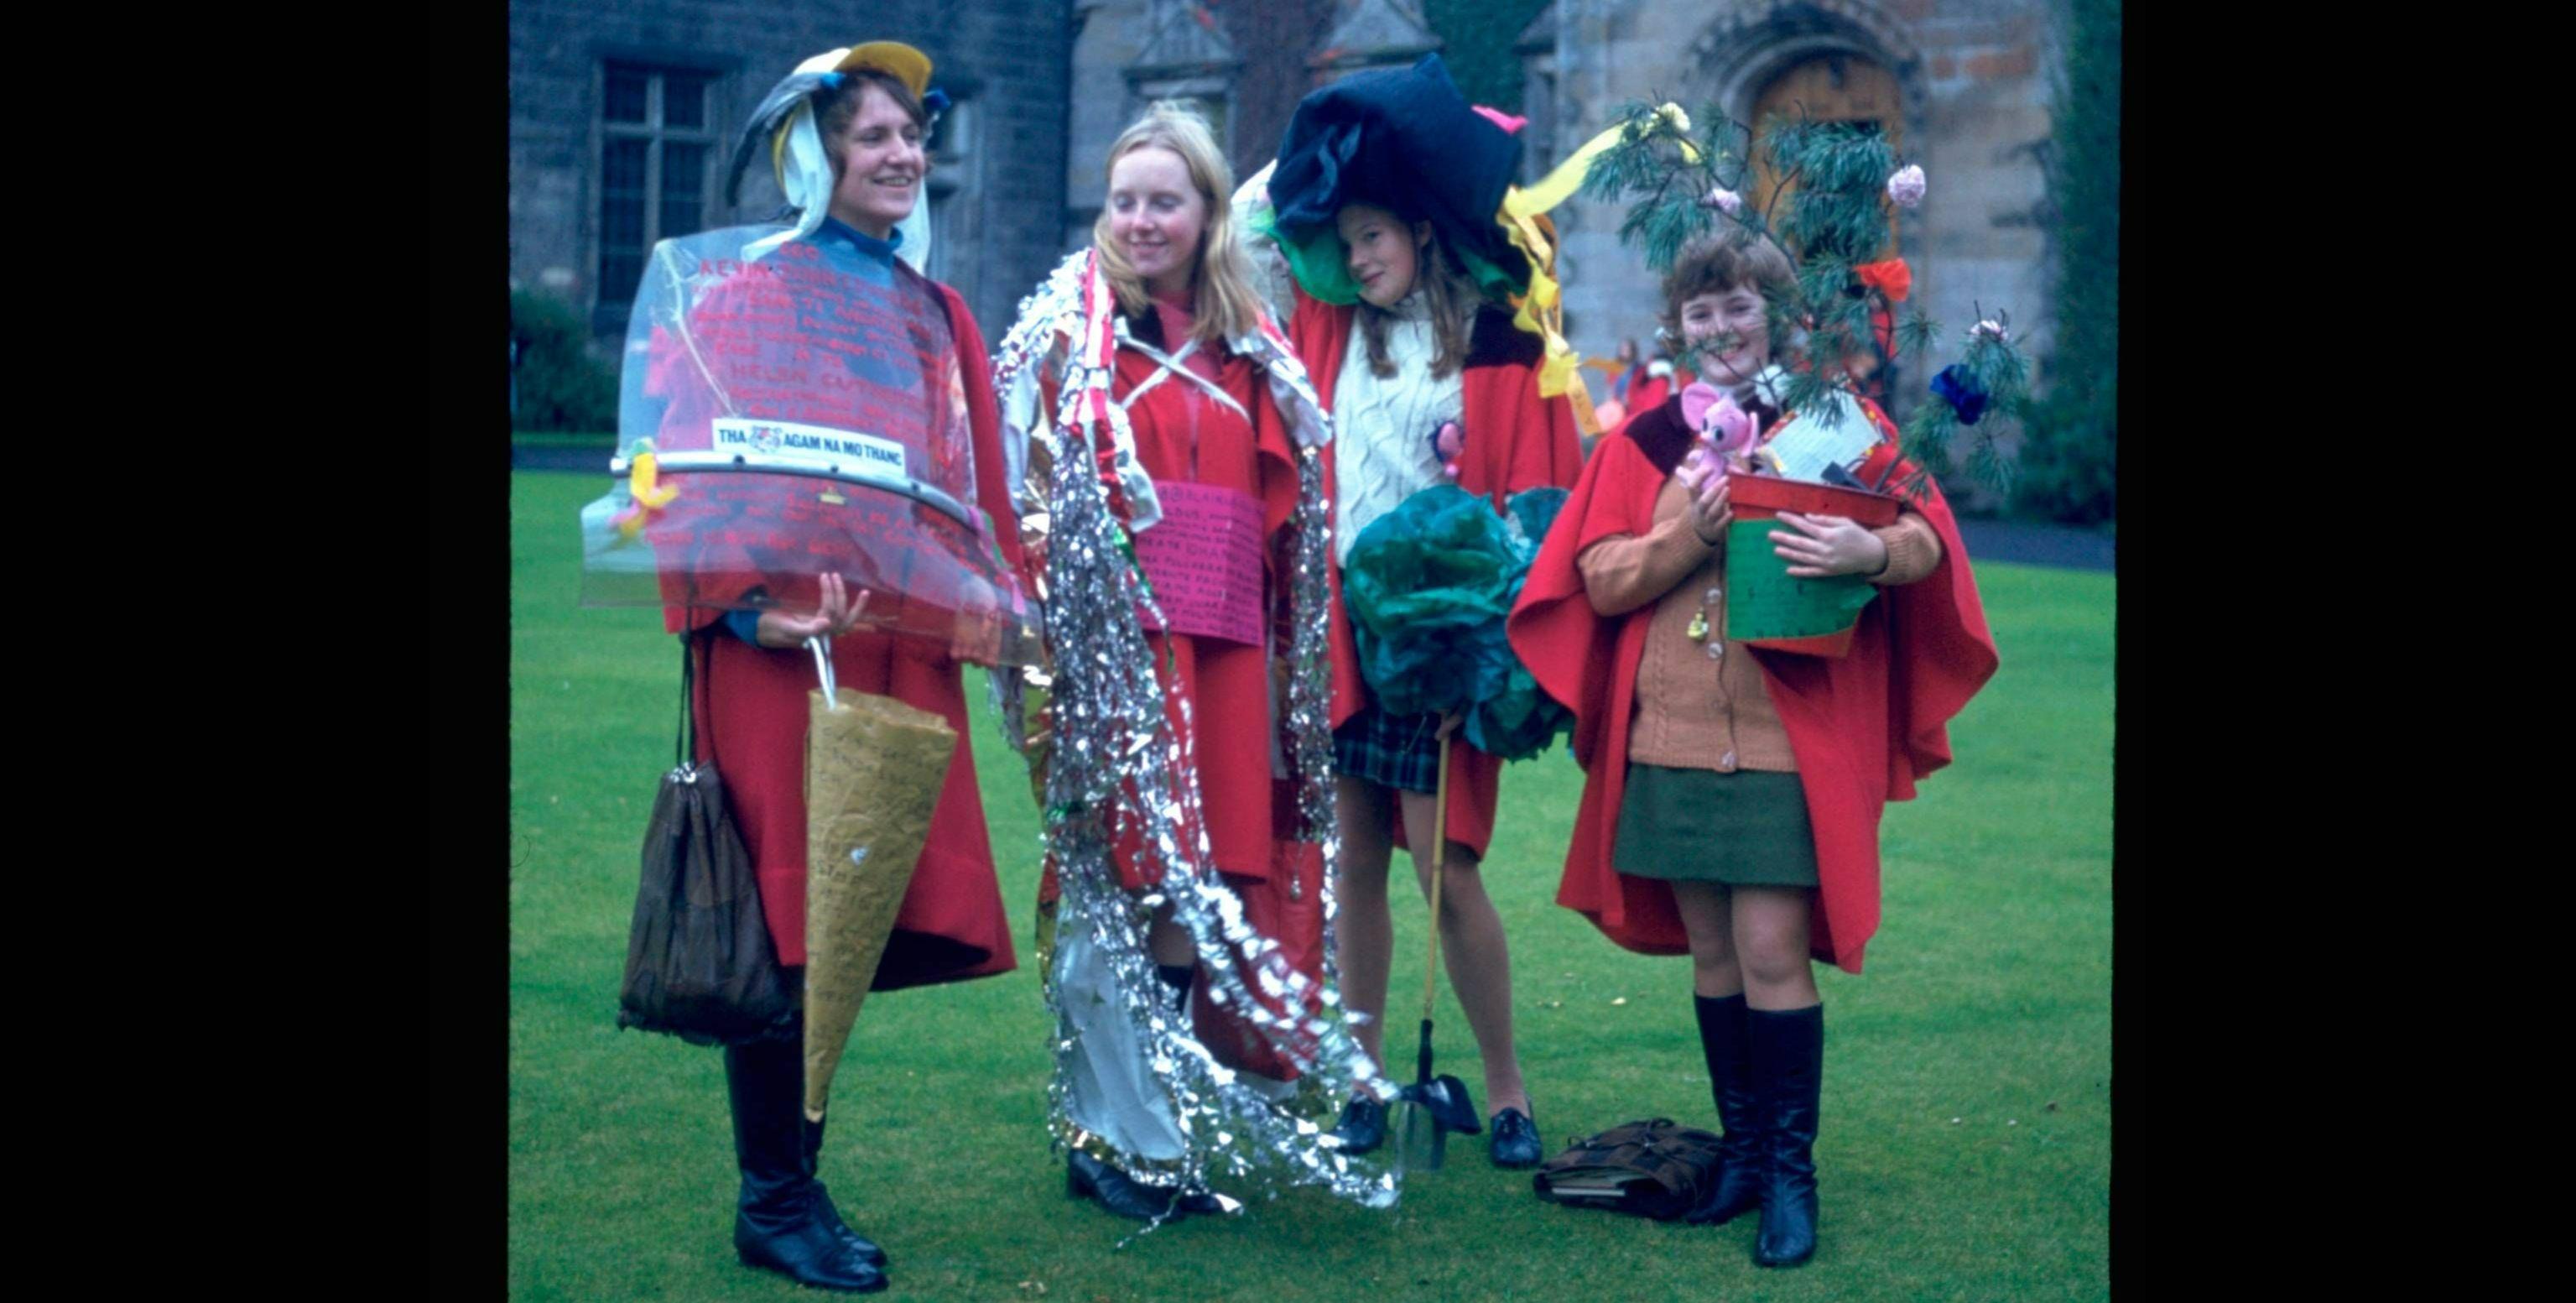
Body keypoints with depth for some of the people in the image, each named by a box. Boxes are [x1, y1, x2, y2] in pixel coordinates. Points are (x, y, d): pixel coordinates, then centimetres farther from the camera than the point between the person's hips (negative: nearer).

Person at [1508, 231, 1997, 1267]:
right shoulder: (1643, 442, 9)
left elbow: (1925, 538, -3)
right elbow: (1600, 579, 3)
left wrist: (1870, 550, -25)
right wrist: (1687, 531, -14)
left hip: (1791, 727, -3)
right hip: (1672, 730, 3)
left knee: (1771, 951, -7)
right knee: (1710, 950, 10)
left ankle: (1791, 1171, 5)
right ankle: (1741, 1150, 23)